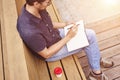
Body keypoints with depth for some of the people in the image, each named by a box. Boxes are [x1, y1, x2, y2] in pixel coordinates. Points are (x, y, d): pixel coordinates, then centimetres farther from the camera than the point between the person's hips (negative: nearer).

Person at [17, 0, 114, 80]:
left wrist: (65, 24, -8)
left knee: (90, 34, 2)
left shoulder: (36, 8, -18)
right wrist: (68, 37, -24)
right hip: (51, 52, -7)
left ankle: (98, 60, 29)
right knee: (88, 40, -5)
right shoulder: (30, 32, -40)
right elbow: (46, 54, -24)